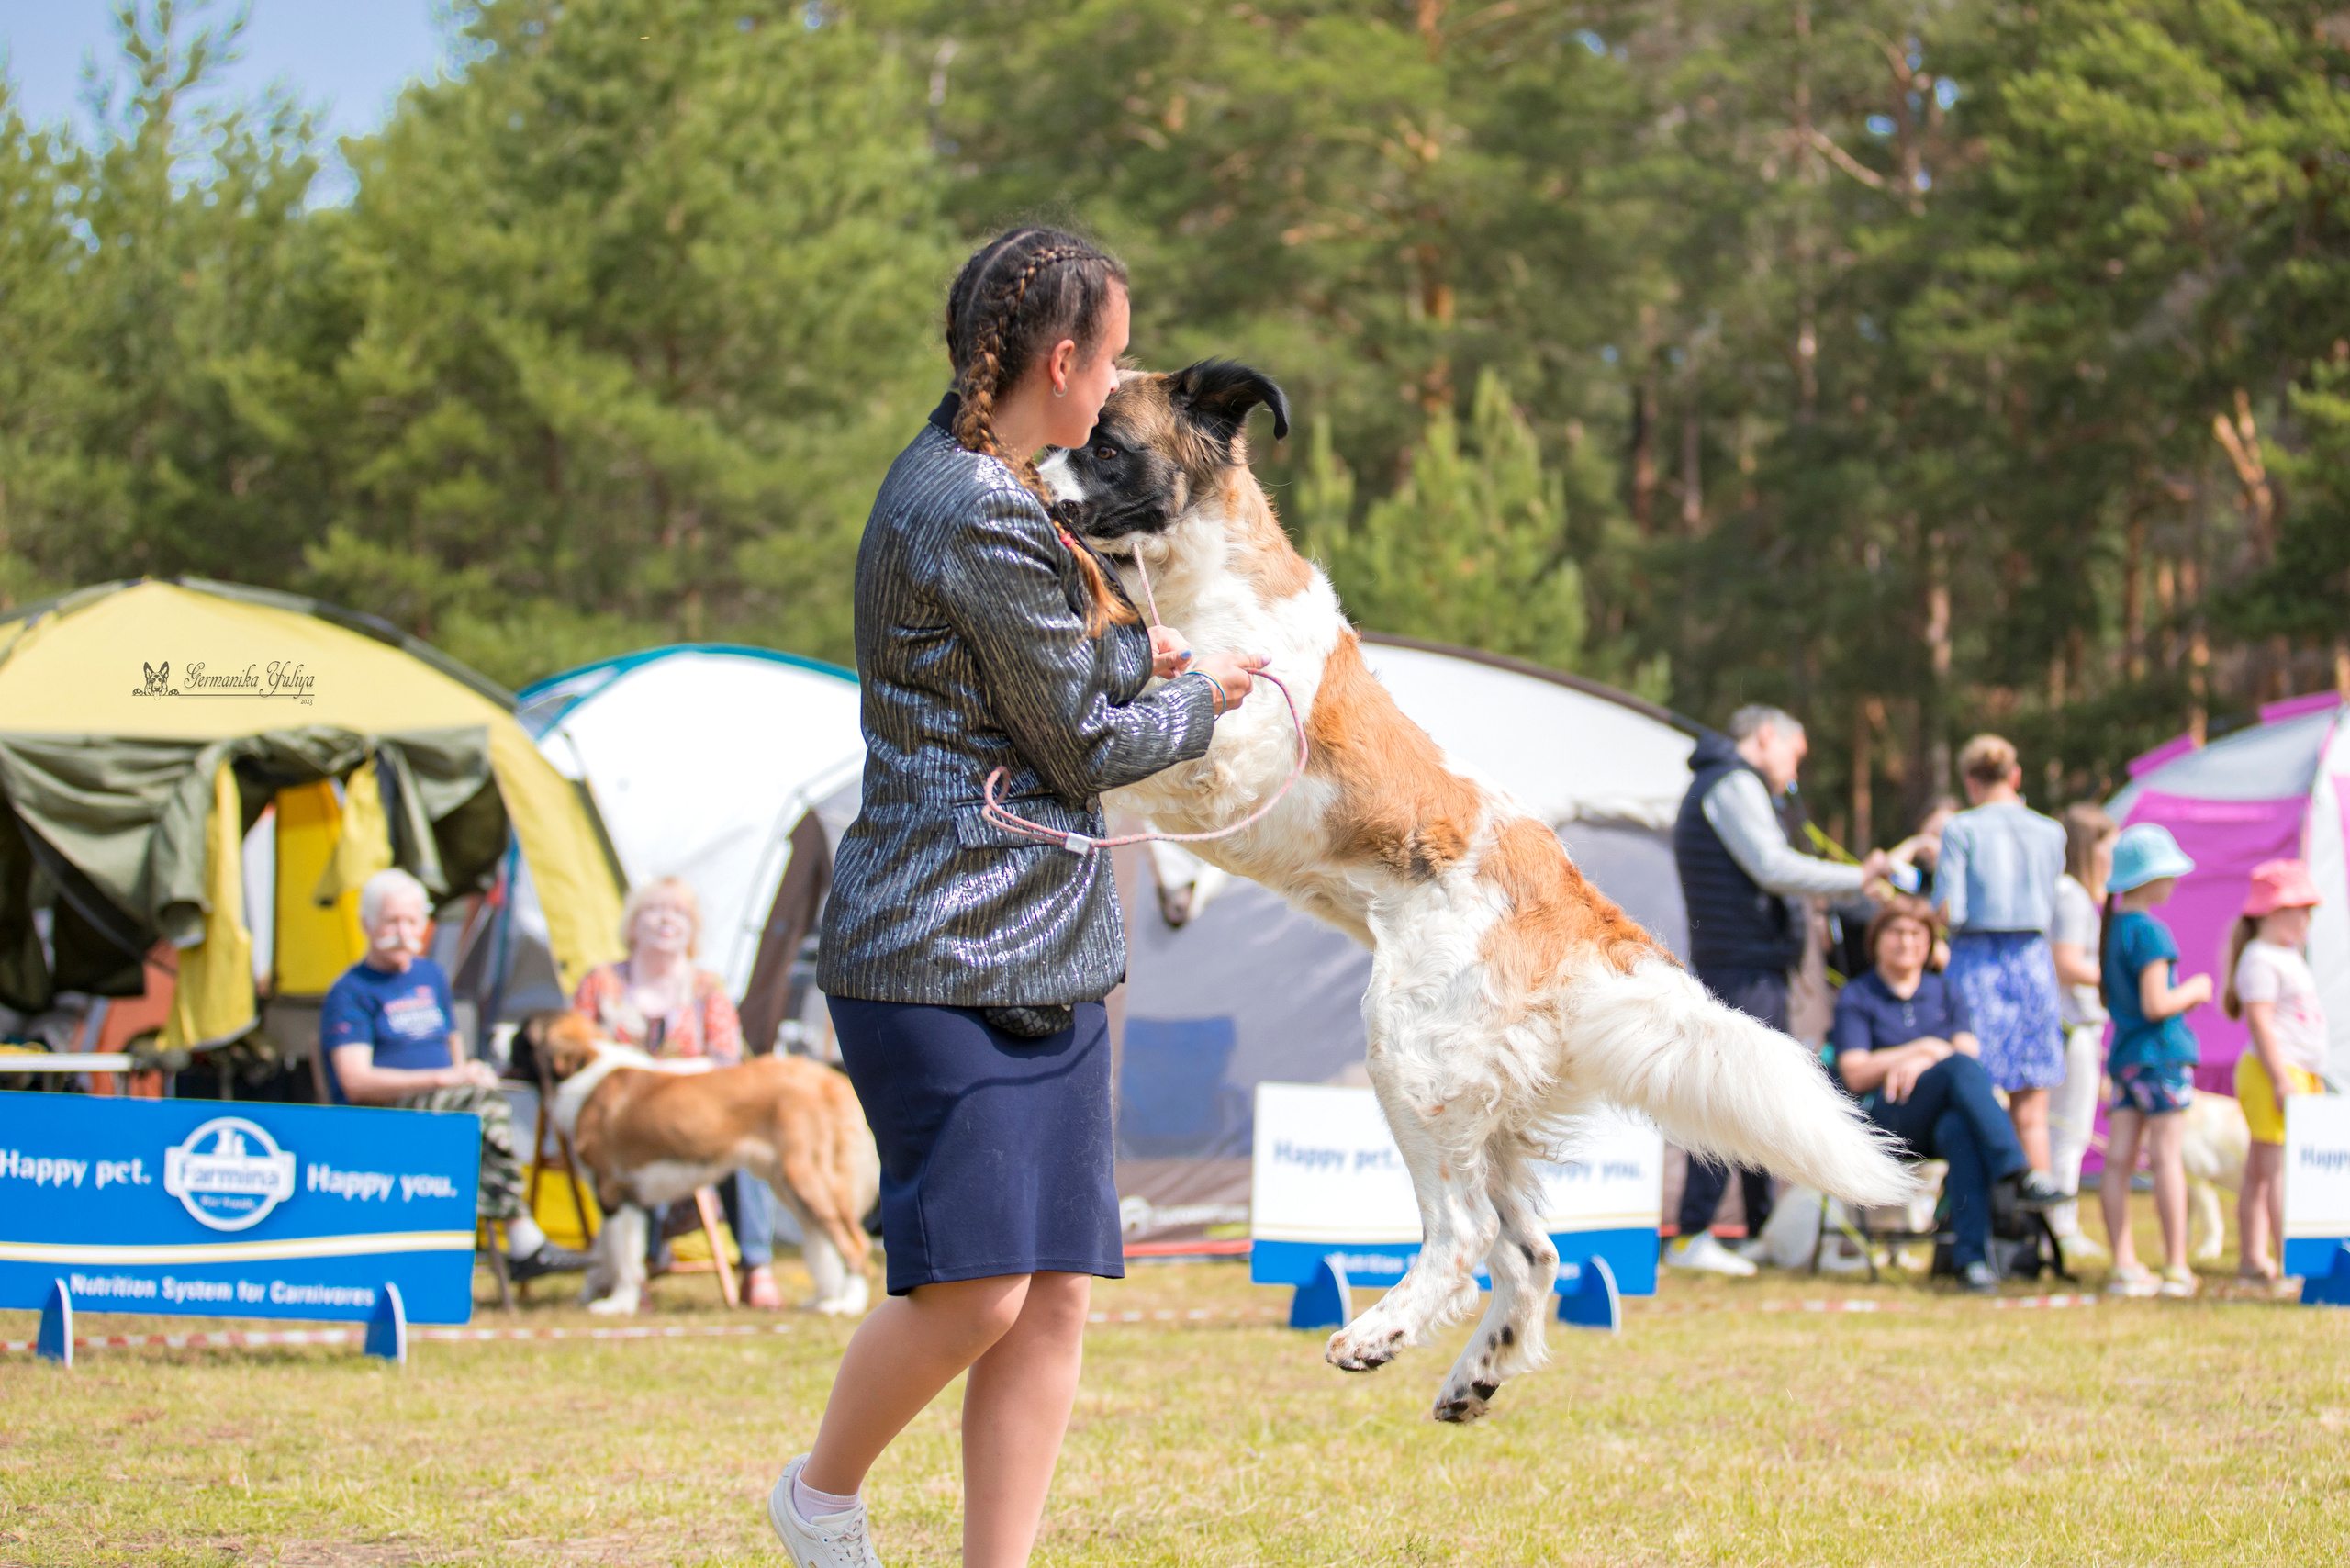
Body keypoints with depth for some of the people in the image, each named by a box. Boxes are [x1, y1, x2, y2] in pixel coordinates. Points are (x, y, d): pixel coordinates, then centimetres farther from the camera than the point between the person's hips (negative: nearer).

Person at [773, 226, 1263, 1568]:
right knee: (974, 1288, -13)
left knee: (1056, 1299, 2)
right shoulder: (983, 522, -14)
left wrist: (1132, 644, 14)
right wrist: (1200, 697, 9)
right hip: (945, 952, -10)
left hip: (1044, 956, 10)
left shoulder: (962, 479, 18)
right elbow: (1082, 745, -8)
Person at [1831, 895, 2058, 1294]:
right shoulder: (1857, 996, 13)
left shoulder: (1946, 993, 23)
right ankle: (2020, 1175, -51)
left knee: (1959, 1130, -39)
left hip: (1946, 1116, 3)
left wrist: (1918, 1065, -13)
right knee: (1960, 1068, -34)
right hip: (1887, 1121, -3)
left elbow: (1970, 1051, 5)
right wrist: (1922, 1049, -6)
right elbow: (1855, 1075, 0)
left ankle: (1973, 1258, -49)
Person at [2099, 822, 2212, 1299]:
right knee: (2167, 1156, -5)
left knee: (2118, 1159, 3)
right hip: (2161, 1052, -8)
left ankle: (2125, 1265, 4)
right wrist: (2193, 991, -1)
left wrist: (2184, 994, 18)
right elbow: (2156, 1005, -20)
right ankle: (2176, 1268, -3)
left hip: (2125, 1056, 8)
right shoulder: (2149, 932, -15)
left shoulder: (2111, 927, 11)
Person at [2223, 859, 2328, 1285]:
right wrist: (2281, 1079, -23)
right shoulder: (2260, 960, -12)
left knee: (2260, 1169, 11)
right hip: (2270, 1072, -10)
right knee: (2280, 1166, -14)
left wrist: (2313, 1077, 27)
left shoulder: (2290, 959, 20)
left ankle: (2252, 1257, 12)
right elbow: (2260, 1022, -19)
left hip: (2298, 1074, 10)